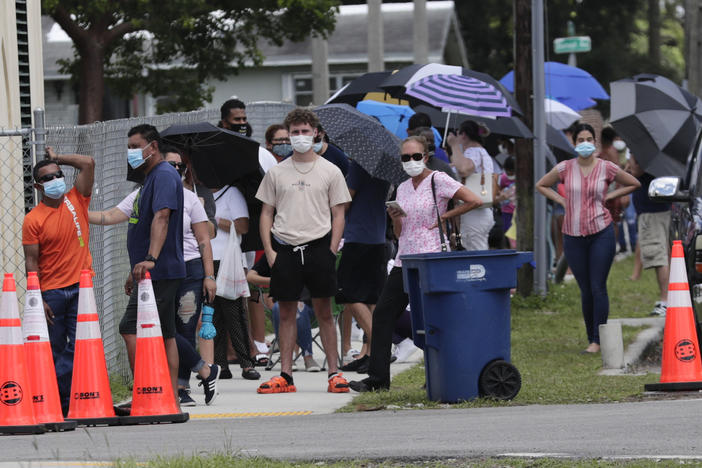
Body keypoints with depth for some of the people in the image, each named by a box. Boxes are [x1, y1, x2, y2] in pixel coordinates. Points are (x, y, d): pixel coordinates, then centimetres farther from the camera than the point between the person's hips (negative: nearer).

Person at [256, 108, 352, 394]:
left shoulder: (330, 172, 7)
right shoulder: (276, 173, 10)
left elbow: (338, 215, 6)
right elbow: (266, 213, 12)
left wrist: (331, 251, -5)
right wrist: (269, 251, 0)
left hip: (318, 247, -1)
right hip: (285, 249, 1)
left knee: (324, 312, 0)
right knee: (286, 313, 3)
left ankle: (334, 373, 3)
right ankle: (285, 376, 6)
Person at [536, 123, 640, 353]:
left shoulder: (607, 168, 0)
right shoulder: (564, 168, 3)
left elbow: (634, 184, 14)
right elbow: (541, 186, 18)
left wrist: (608, 196, 3)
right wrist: (561, 200, 4)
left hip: (601, 233, -2)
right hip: (573, 236, 2)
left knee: (598, 288, -6)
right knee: (585, 291, 7)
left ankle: (597, 340, -3)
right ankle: (591, 336, 17)